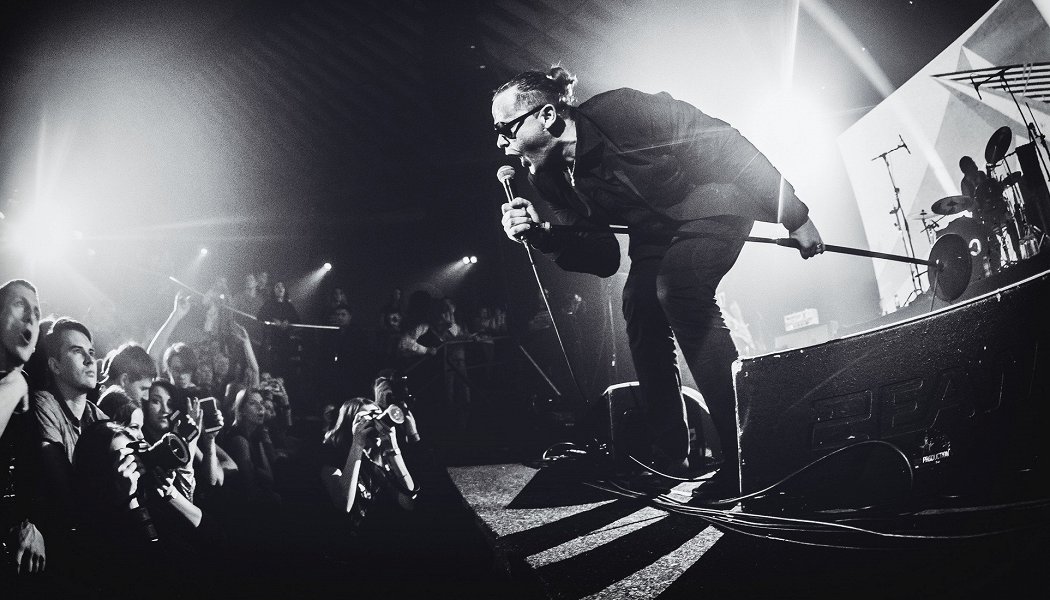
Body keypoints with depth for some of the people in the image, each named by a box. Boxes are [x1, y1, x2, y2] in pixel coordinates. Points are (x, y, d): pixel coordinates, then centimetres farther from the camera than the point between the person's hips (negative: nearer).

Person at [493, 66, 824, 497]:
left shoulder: (621, 113, -29)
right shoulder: (551, 180, -8)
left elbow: (722, 141, -24)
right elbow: (603, 260, -4)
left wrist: (794, 216, -20)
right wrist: (539, 235, -22)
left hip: (713, 202, -7)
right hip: (656, 233, 7)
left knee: (678, 289, -29)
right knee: (640, 306, -10)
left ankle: (748, 457, -24)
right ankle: (668, 460, 2)